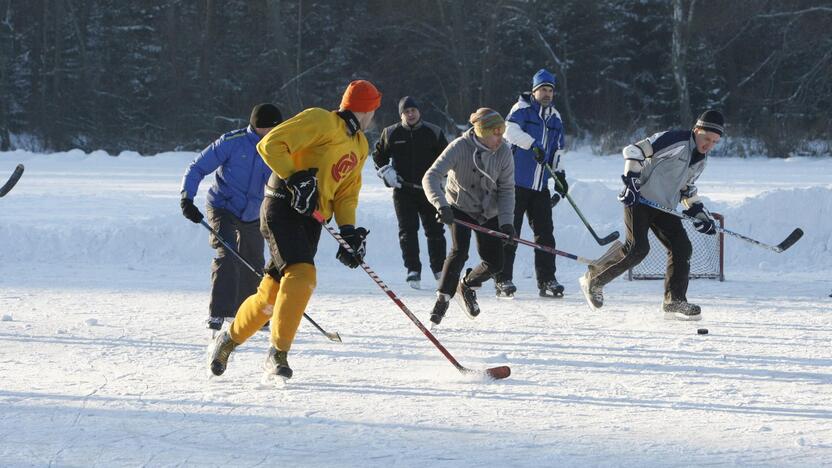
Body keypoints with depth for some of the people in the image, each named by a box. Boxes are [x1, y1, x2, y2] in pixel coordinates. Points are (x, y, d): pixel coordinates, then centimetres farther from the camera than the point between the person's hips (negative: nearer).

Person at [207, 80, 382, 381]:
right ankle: (278, 353, -19)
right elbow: (271, 144, -15)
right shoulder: (320, 121, -8)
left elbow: (347, 192, 23)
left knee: (273, 293, 6)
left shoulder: (360, 146, 20)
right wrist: (295, 178, -25)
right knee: (302, 275, -25)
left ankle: (230, 339, 26)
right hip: (283, 208, -8)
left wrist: (348, 231, 7)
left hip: (310, 220, 8)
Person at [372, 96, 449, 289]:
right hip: (403, 189, 0)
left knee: (434, 230, 2)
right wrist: (386, 171, -3)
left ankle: (439, 269, 14)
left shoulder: (433, 132, 2)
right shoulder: (391, 134, 3)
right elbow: (379, 155, 14)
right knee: (408, 230, -6)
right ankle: (413, 270, -2)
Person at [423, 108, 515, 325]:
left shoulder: (503, 152, -14)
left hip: (489, 212, 3)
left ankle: (467, 285, 29)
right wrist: (441, 205, -46)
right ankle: (443, 299, -11)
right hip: (460, 207, -3)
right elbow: (431, 178, -30)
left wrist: (506, 221, -21)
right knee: (459, 251, -25)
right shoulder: (459, 148, -24)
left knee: (494, 263, -2)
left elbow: (506, 190, -8)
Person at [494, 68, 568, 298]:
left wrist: (560, 176, 13)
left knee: (545, 232, 3)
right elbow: (511, 130, -22)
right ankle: (503, 280, 1)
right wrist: (533, 145, -34)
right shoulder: (522, 109, -3)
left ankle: (547, 280, 8)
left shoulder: (555, 118, 16)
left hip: (540, 186, 6)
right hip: (516, 182, -6)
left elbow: (557, 150, 23)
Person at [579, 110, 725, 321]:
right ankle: (593, 279, -1)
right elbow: (634, 151, -20)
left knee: (682, 247, -4)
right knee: (637, 248, -18)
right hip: (639, 199, -8)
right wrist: (631, 182, -27)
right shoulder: (674, 140, -16)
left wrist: (700, 213, 15)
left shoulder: (700, 159, 11)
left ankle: (674, 302, 3)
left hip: (664, 206, 8)